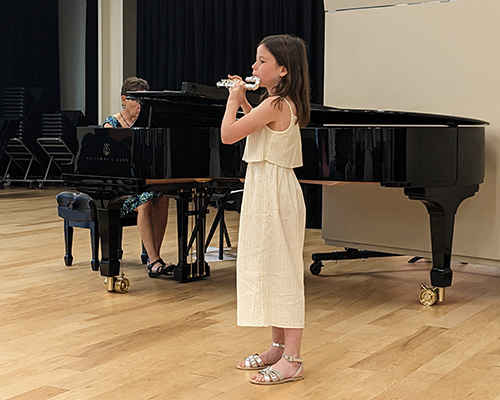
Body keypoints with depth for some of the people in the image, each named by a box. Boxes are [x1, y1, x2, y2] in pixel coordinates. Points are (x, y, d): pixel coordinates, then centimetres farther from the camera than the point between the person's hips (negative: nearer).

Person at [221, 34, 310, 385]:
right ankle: (278, 348, 25)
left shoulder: (274, 105, -19)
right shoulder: (285, 103, 10)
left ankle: (292, 360, 1)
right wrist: (242, 101, 19)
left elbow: (228, 135, -21)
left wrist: (233, 99, -7)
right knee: (269, 270, 15)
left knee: (282, 271, -6)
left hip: (273, 193, -10)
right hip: (266, 188, 10)